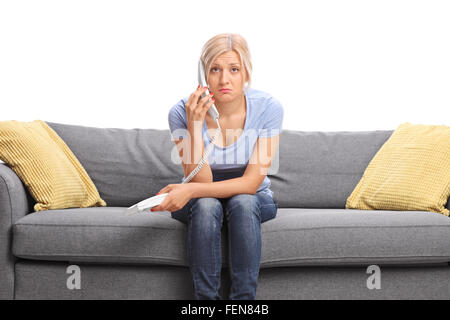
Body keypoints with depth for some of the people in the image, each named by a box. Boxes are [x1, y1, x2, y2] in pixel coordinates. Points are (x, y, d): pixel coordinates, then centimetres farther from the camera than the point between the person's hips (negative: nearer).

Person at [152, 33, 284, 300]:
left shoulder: (268, 108, -21)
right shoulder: (182, 112, -20)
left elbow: (252, 182, -23)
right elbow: (201, 181, -23)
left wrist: (191, 190, -36)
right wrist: (194, 126, -35)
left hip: (253, 200, 0)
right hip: (200, 203, 0)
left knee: (243, 202, -33)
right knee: (206, 205, -33)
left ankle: (244, 299, -25)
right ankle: (205, 297, -23)